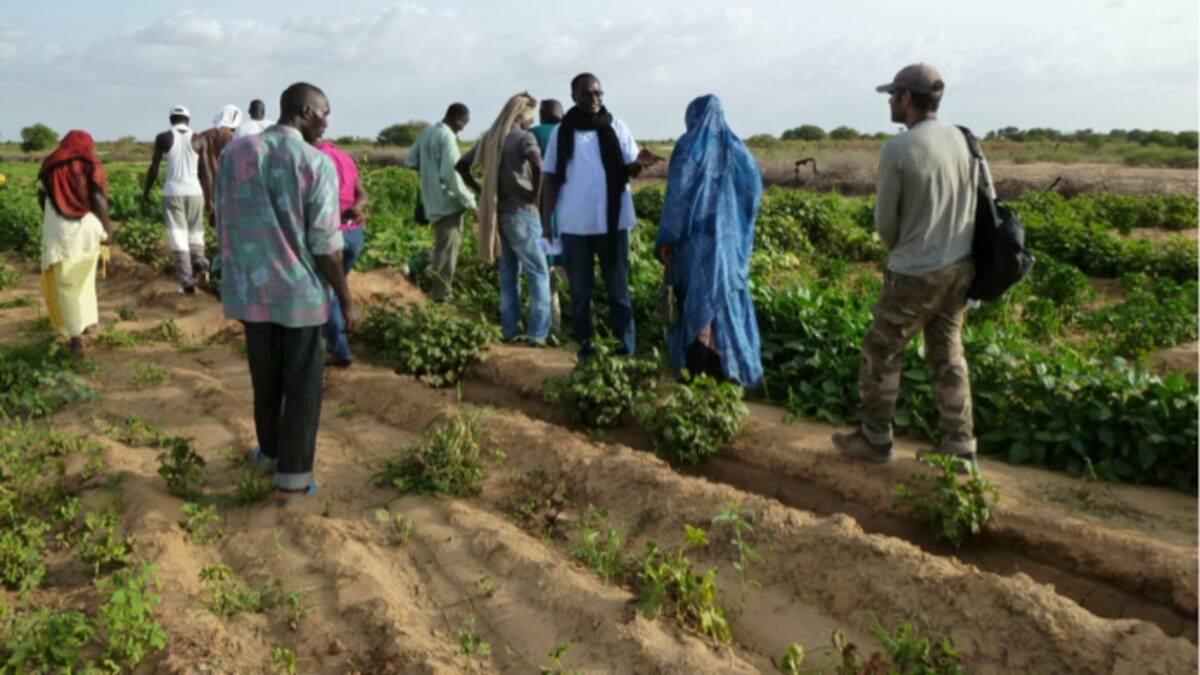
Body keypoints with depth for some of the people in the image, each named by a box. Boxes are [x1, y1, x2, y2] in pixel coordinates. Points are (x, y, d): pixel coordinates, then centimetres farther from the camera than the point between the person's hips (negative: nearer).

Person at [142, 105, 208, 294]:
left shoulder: (163, 138, 0)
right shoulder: (198, 140, 3)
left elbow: (154, 168, 1)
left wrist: (146, 193, 10)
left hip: (172, 192, -1)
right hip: (194, 192, 1)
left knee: (178, 236, 0)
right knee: (195, 231, 17)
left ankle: (187, 280, -7)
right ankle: (199, 261, -11)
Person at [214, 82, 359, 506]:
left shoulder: (234, 152, 2)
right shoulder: (316, 163, -13)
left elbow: (224, 225, 7)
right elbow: (325, 244, -14)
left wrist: (234, 278, 19)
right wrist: (346, 300, -6)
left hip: (251, 288, 5)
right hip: (301, 291, -5)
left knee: (265, 377, 20)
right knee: (302, 383, 7)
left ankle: (270, 454, 37)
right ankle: (291, 479, 13)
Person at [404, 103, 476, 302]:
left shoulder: (426, 133, 11)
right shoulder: (447, 136, -16)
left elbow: (410, 161, 18)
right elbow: (450, 174, -24)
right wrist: (469, 201, -19)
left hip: (433, 201, 9)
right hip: (448, 202, -8)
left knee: (442, 247, 20)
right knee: (447, 250, -2)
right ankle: (441, 295, 1)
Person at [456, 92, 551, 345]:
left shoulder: (491, 138, 11)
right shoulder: (524, 137, -10)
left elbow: (461, 165, 17)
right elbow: (537, 164, -30)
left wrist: (480, 190, 14)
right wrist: (536, 193, -15)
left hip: (498, 211, 7)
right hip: (521, 212, -7)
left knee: (508, 272, 15)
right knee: (538, 273, 0)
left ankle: (509, 328, 17)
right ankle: (538, 332, -2)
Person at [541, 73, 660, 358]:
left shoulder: (616, 128, 3)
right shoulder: (562, 133, 3)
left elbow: (629, 171, 0)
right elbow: (551, 179, 5)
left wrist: (639, 162, -24)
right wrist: (546, 221, -1)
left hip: (612, 222, 0)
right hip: (574, 225, 1)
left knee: (618, 289, 7)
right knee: (579, 291, 8)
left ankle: (626, 349, 13)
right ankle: (585, 348, 17)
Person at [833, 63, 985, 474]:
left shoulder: (897, 151, -15)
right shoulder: (965, 140, 3)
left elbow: (885, 222, -7)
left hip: (915, 275, -6)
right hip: (960, 269, 6)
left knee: (881, 351, 9)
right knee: (948, 355, 15)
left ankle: (874, 439, 20)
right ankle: (958, 448, 20)